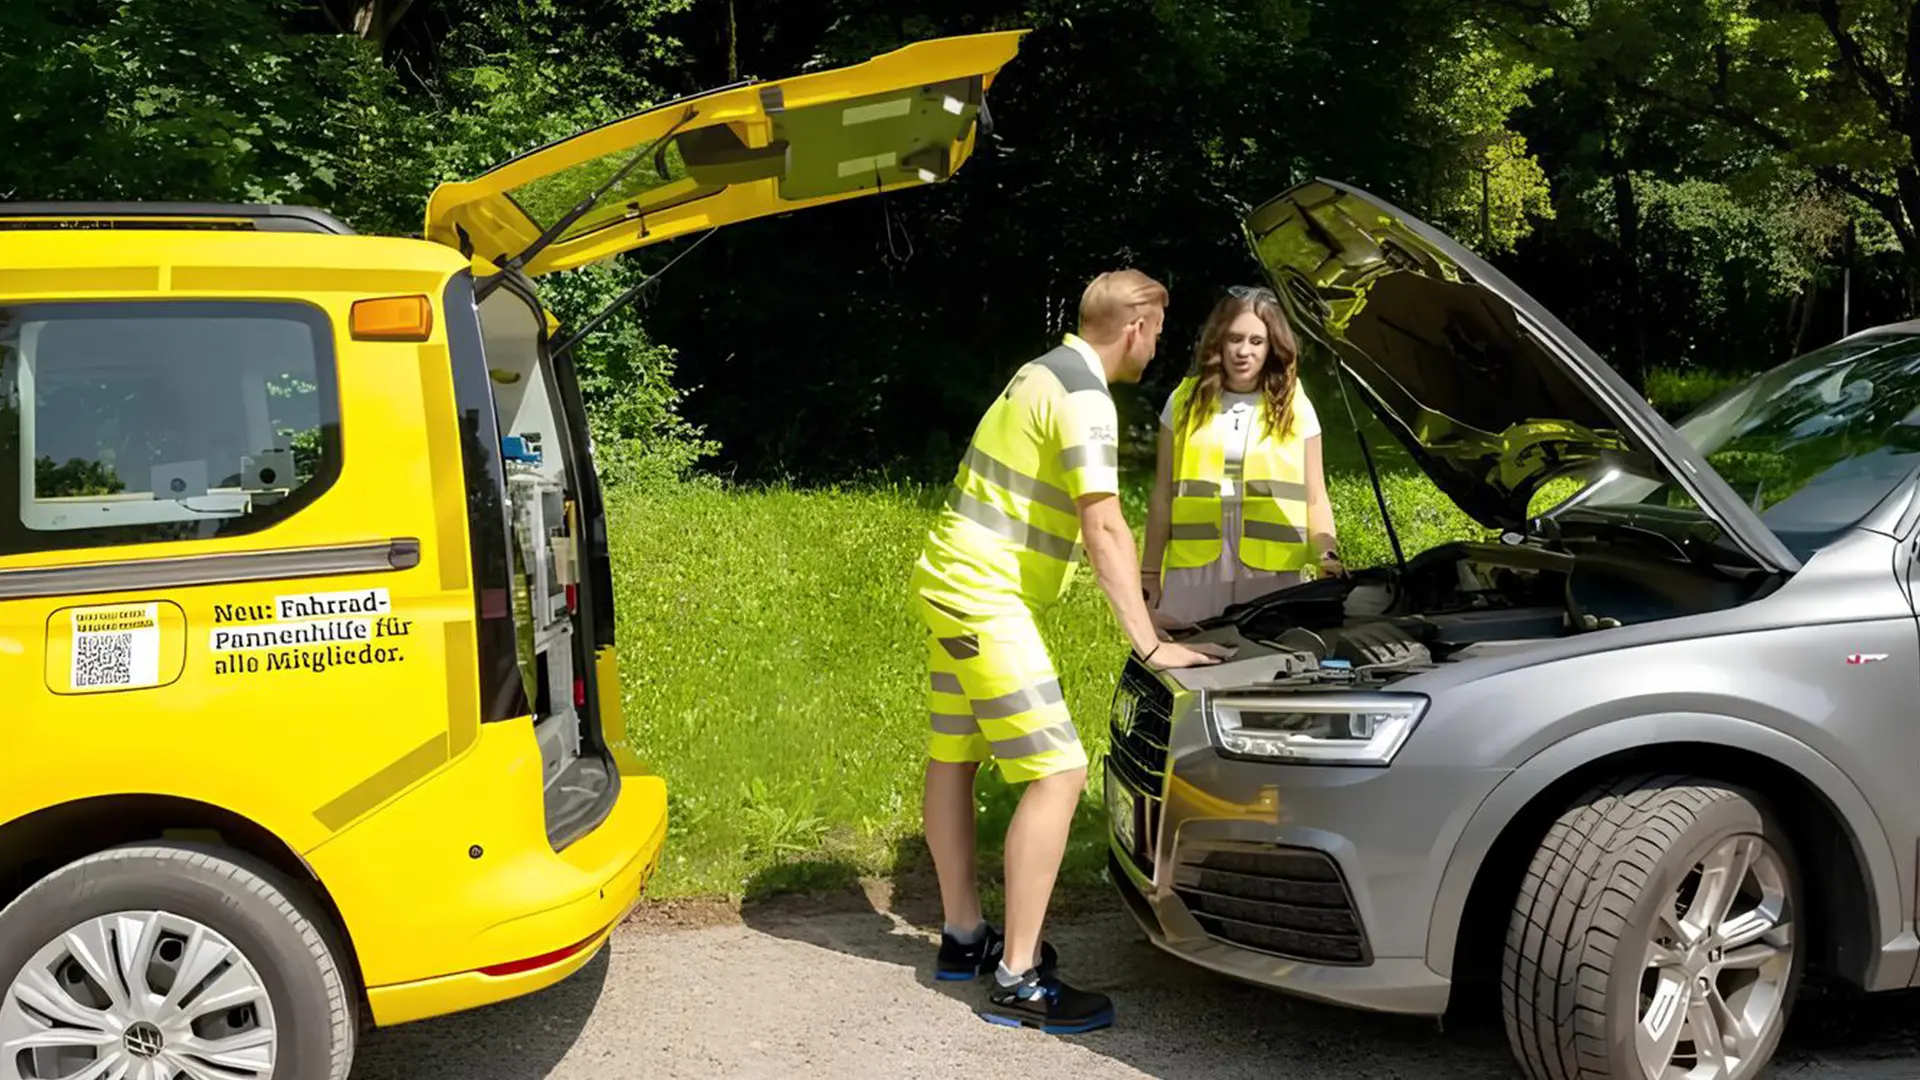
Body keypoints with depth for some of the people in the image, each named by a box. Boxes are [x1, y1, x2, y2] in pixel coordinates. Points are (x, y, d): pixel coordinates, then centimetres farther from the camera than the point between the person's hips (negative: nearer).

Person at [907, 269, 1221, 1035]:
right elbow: (1104, 529, -22)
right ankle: (1017, 980, -6)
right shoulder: (1085, 398, -17)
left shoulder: (1046, 373, 14)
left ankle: (963, 937, 29)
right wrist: (1150, 644, -20)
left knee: (953, 757, 16)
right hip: (983, 598, -11)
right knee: (1058, 774, -10)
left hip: (952, 583, 11)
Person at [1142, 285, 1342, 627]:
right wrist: (1150, 573, 7)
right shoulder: (1185, 402, 8)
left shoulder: (1296, 409, 7)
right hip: (1194, 571, 1)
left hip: (1273, 575, 0)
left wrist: (1327, 553, -10)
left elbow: (1315, 499, 8)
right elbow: (1162, 496, 10)